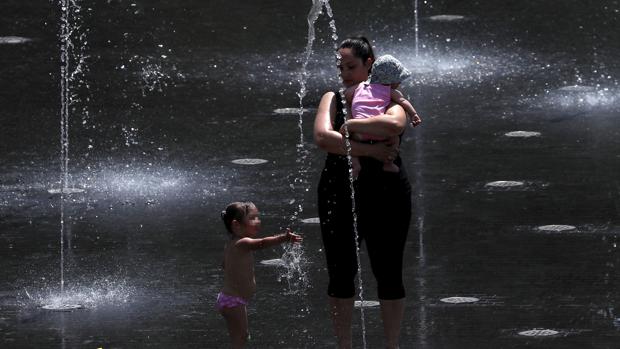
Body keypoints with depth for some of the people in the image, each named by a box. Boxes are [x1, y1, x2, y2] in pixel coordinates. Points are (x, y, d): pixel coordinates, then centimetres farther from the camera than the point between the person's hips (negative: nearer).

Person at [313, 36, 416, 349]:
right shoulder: (333, 99, 8)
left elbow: (394, 124, -22)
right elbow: (322, 137, -11)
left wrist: (348, 125, -14)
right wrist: (371, 150, -17)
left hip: (385, 193, -2)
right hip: (339, 192, 2)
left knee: (389, 273, 2)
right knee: (340, 275, 4)